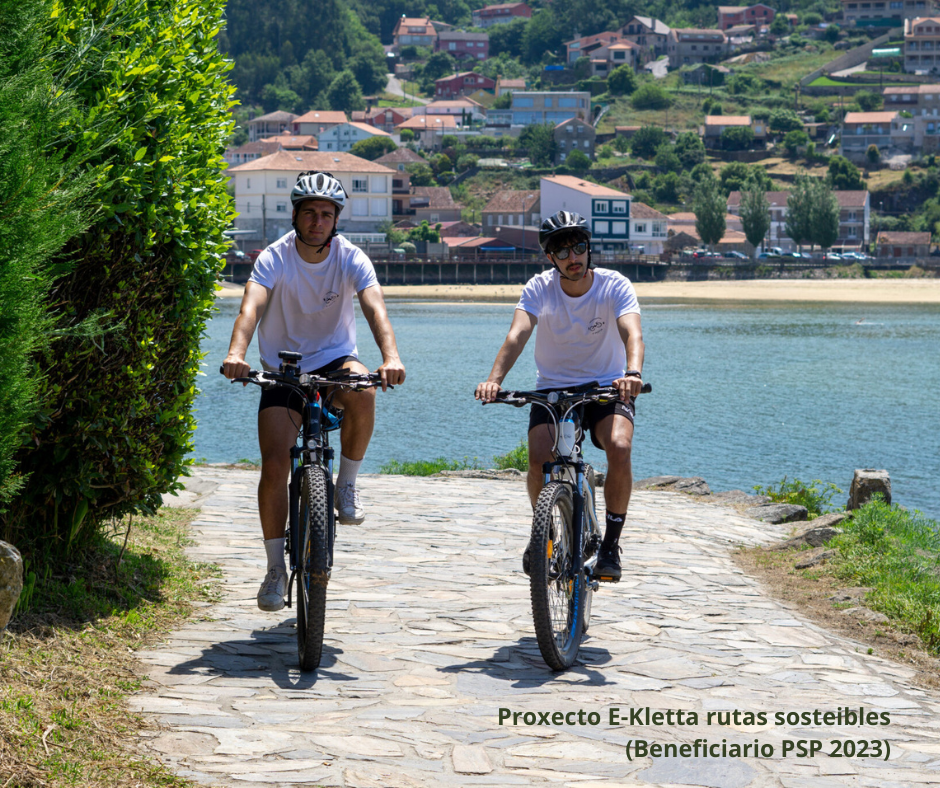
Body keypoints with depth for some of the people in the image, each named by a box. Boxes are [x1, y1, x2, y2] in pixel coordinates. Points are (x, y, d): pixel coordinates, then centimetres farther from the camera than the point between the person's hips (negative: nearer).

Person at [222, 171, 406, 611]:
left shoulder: (350, 258, -11)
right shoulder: (275, 258, -13)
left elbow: (375, 308, -27)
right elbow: (251, 307, -30)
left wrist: (390, 357, -46)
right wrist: (236, 352, -51)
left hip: (334, 359, 0)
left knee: (362, 391, -36)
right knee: (274, 467, -14)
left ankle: (347, 485, -13)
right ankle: (276, 569, 2)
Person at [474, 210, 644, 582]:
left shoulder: (615, 286, -13)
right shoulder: (539, 288, -10)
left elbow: (632, 332, -30)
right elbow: (518, 334, -26)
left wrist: (632, 373, -52)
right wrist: (494, 379, -44)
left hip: (607, 387, -1)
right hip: (553, 389, 1)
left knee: (619, 448, -29)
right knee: (539, 459, -23)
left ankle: (611, 543, -12)